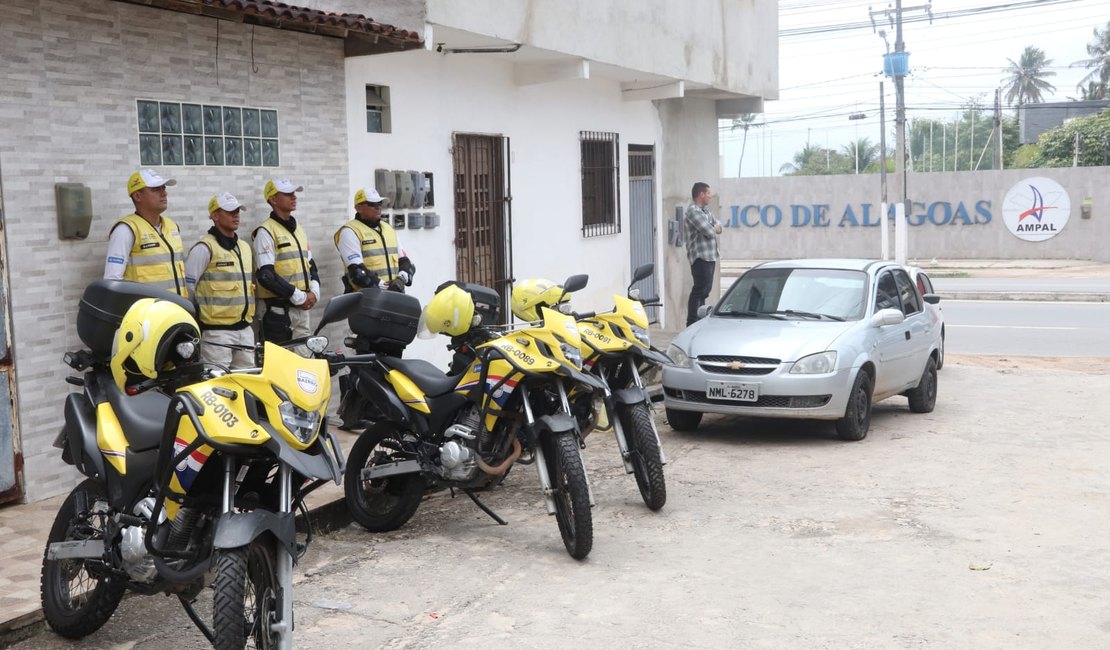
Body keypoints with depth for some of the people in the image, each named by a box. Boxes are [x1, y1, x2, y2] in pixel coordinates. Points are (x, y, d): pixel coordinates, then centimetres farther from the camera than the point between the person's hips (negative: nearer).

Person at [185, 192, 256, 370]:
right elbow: (187, 287, -9)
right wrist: (197, 317, -6)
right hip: (217, 330, -8)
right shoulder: (204, 248, -8)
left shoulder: (245, 247, 17)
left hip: (245, 329, 8)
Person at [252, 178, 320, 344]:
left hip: (302, 309, 8)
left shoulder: (299, 229, 17)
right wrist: (298, 296, -15)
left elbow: (311, 265, 21)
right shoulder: (266, 232, -8)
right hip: (278, 310, -8)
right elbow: (266, 275, -16)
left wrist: (314, 292, 2)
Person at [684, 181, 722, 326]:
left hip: (710, 256, 10)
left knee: (704, 291, 14)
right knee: (699, 290, -11)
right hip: (701, 257, -10)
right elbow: (709, 232, -20)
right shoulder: (693, 211, -12)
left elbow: (718, 228, 18)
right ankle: (691, 324, -10)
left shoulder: (706, 211, 19)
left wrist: (714, 228, -4)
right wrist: (714, 228, 2)